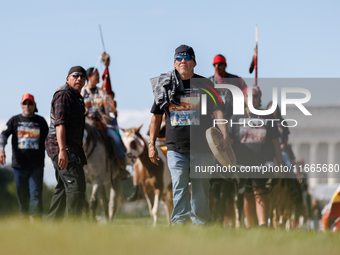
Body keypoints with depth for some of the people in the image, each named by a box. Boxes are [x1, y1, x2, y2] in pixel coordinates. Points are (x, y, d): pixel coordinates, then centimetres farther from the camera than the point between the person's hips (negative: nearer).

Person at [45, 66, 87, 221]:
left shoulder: (76, 97, 22)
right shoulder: (64, 95, -10)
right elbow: (60, 123, -20)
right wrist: (62, 150, -29)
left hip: (72, 147, 11)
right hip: (62, 146, -11)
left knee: (63, 188, 13)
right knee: (76, 185, -16)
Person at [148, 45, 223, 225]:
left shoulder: (205, 85, 6)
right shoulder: (165, 85, 7)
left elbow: (217, 112, 7)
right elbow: (156, 116, 13)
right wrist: (151, 144, 9)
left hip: (202, 147, 0)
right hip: (176, 148, 0)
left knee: (201, 188, 4)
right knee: (179, 187, -10)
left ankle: (200, 225, 15)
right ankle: (179, 224, -13)